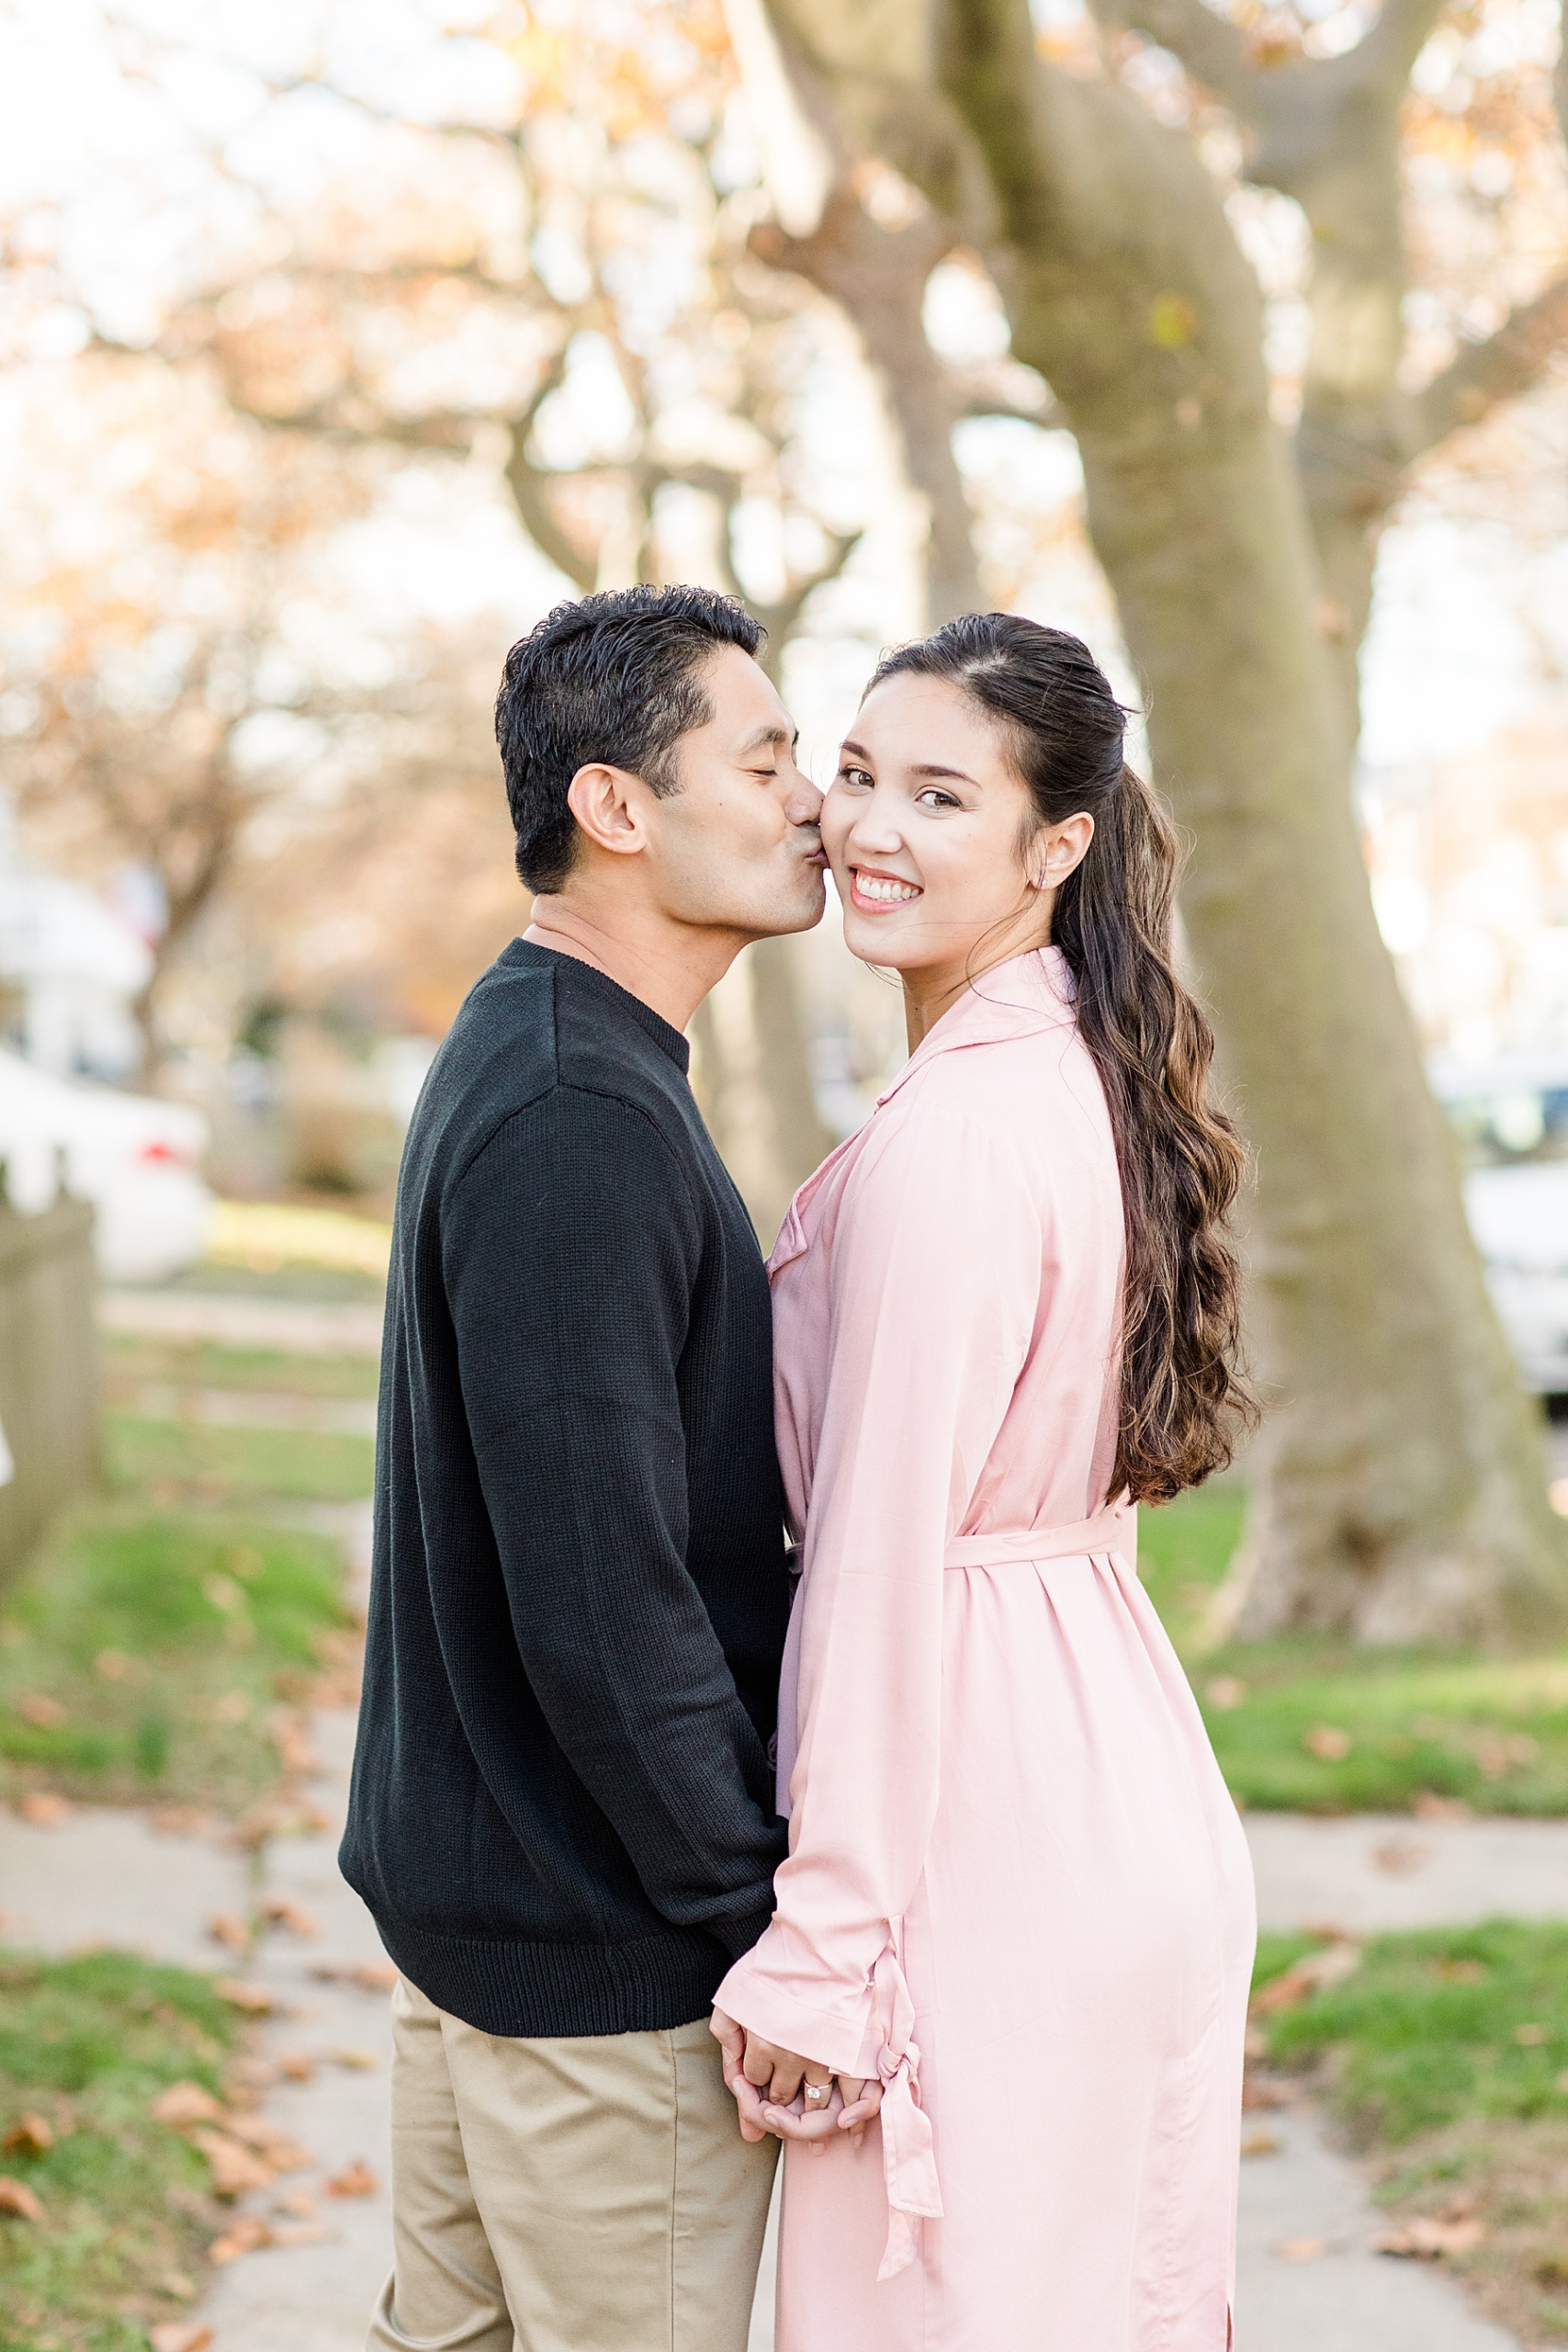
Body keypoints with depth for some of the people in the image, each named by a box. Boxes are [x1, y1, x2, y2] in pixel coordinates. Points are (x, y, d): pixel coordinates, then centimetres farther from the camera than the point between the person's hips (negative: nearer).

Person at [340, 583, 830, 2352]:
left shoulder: (525, 1061, 11)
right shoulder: (577, 1122, -23)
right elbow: (605, 1599, -26)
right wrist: (762, 1920, -17)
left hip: (461, 1872, 10)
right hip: (603, 1944, -10)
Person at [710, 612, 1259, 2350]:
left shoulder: (950, 1134, -20)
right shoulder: (1089, 1078, 10)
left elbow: (884, 1558, -20)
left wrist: (821, 1945, -16)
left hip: (987, 1842, -9)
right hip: (1125, 1798, 9)